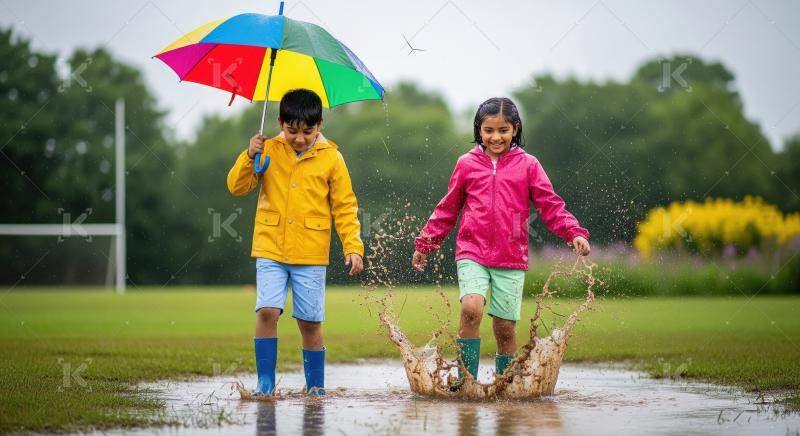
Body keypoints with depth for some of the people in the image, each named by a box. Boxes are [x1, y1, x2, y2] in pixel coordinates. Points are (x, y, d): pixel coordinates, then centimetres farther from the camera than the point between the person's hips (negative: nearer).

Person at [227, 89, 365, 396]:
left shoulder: (331, 158, 1)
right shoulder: (269, 151, 4)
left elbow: (345, 207, 4)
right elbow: (237, 186, 4)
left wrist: (353, 246, -5)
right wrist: (250, 157, -13)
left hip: (311, 254, -1)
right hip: (271, 250, 1)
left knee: (310, 322, 2)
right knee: (267, 311, -13)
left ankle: (316, 386, 15)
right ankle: (265, 382, -4)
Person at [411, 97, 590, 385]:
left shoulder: (527, 165, 5)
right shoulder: (467, 164, 8)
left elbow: (550, 206, 3)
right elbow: (447, 209, 17)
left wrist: (574, 233, -12)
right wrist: (425, 244, 19)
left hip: (511, 258, 0)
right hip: (472, 253, 0)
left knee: (505, 326, 1)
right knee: (471, 308, -23)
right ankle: (466, 379, -16)